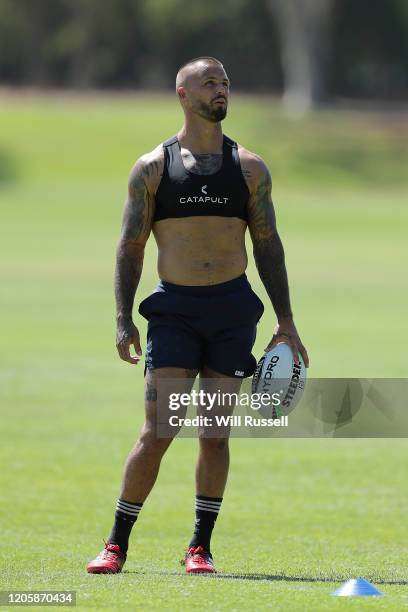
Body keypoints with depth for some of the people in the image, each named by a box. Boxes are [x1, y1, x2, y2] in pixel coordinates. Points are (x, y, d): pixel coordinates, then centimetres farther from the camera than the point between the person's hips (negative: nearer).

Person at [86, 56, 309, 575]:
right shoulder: (151, 168, 4)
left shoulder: (249, 168, 8)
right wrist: (123, 321, -4)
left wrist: (286, 323, 4)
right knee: (157, 431, -8)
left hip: (233, 309, 2)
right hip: (174, 309, -2)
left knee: (215, 433, 0)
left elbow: (268, 245, 9)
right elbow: (130, 246, 5)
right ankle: (116, 545, 0)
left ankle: (200, 546, 9)